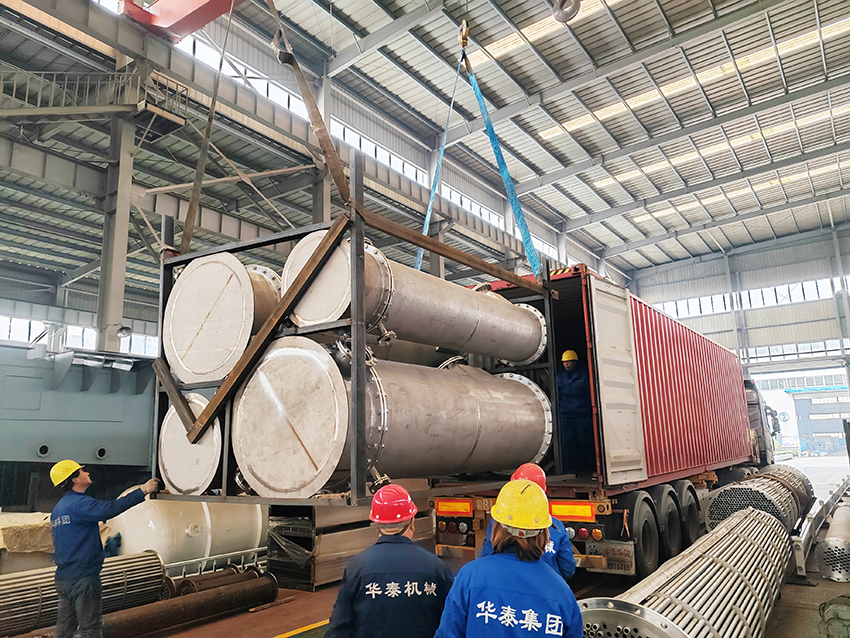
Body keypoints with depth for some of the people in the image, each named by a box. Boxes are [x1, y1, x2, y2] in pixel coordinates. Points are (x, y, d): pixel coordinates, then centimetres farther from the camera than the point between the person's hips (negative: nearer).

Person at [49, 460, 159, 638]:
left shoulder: (58, 508, 14)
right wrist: (142, 490, -29)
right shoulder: (79, 503, -16)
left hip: (62, 578, 9)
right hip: (83, 577, -9)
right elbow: (109, 509, -32)